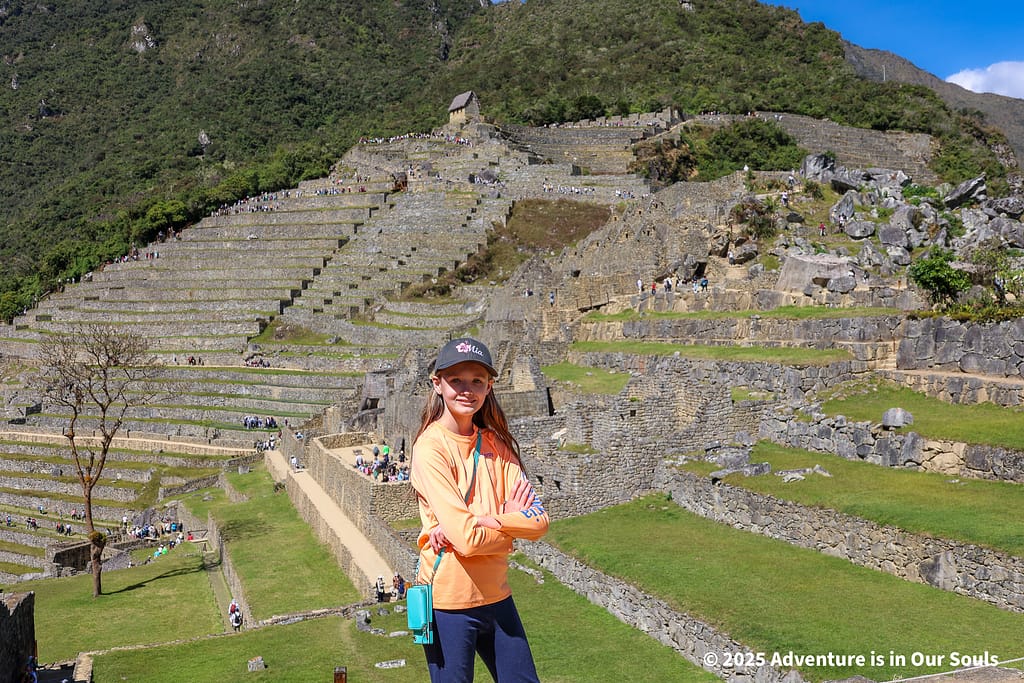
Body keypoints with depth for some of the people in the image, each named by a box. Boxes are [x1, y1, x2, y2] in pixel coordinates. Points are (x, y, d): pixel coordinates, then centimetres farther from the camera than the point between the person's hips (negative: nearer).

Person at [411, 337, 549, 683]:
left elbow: (538, 521, -5)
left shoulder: (495, 443, 3)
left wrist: (484, 520, -19)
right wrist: (512, 524, -7)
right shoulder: (431, 446, -15)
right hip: (449, 600, -6)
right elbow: (468, 539, -23)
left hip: (496, 595, 6)